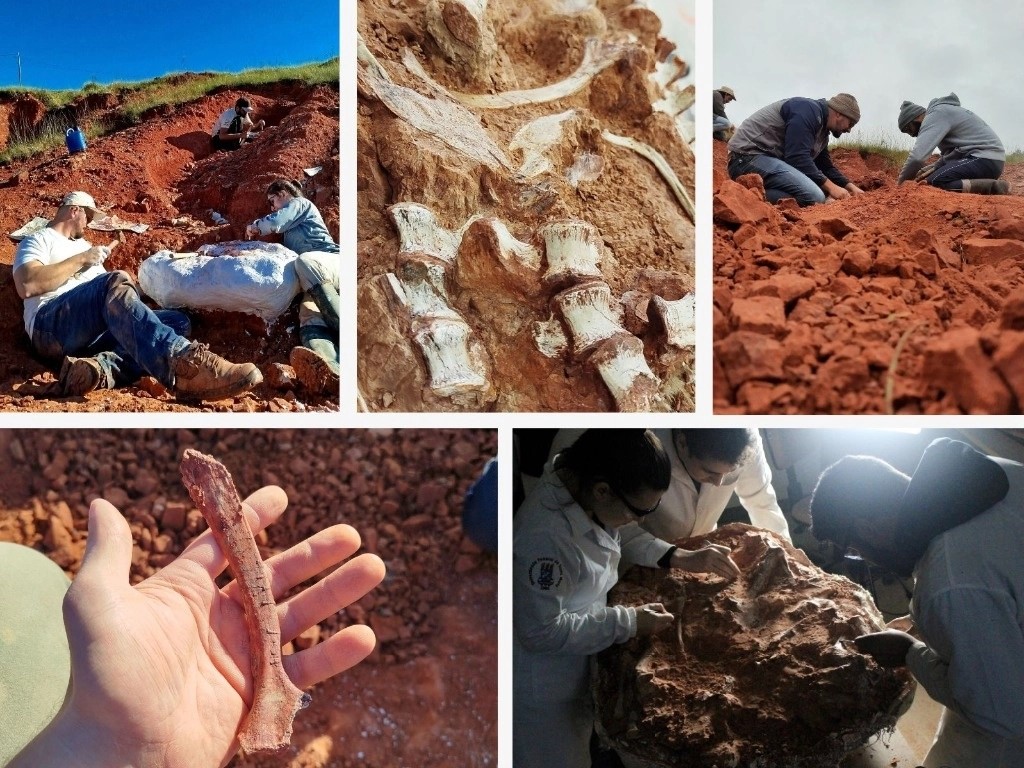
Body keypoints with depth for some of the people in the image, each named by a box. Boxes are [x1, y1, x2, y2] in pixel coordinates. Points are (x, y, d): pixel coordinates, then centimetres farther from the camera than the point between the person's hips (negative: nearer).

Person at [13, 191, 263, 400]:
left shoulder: (83, 245, 38)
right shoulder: (38, 240, 16)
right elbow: (26, 286, -6)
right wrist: (80, 260, -2)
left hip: (95, 333, 7)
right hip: (52, 326, -7)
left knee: (177, 321, -9)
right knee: (117, 283, -34)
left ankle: (102, 368, -39)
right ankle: (181, 362, -62)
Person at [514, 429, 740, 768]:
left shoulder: (582, 487, -12)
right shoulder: (545, 537, -38)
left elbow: (620, 534, 9)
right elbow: (542, 632, -29)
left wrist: (678, 557, -4)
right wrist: (628, 623, -23)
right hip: (543, 686, -8)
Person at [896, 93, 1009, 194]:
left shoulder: (935, 115, -11)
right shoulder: (942, 113, 21)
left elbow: (917, 156, -22)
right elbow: (950, 153, 15)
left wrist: (901, 180, -12)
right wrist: (935, 166, -3)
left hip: (986, 160, -10)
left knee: (934, 182, -21)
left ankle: (992, 187, -19)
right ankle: (990, 183, 9)